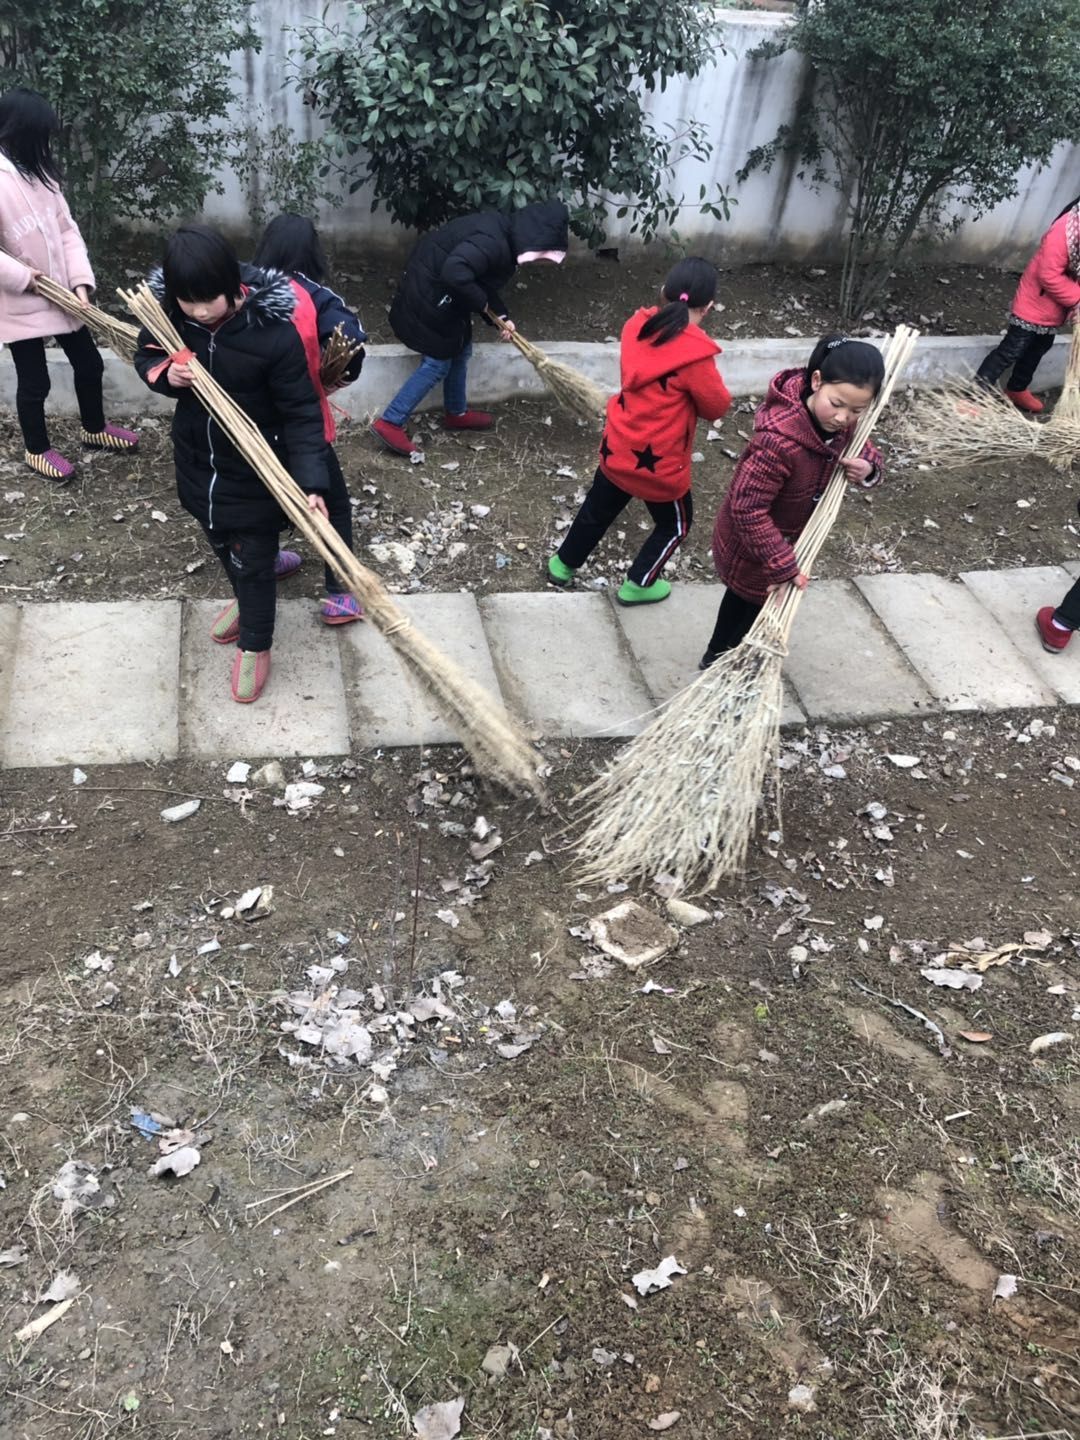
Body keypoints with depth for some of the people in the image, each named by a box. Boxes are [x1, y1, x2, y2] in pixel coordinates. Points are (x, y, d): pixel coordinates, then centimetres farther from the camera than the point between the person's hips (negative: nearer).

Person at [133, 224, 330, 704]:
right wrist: (165, 373, -19)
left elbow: (301, 412, -22)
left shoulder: (274, 331, -27)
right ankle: (244, 599, 57)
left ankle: (254, 646, 34)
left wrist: (310, 481, -31)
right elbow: (145, 356, 6)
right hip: (197, 460, 5)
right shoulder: (167, 312, -15)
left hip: (255, 471, -5)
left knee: (253, 561, 10)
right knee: (222, 546, 27)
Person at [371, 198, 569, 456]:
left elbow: (485, 282, 15)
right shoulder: (493, 242, -28)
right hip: (428, 295, -10)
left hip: (439, 295, 10)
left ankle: (456, 413, 38)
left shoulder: (504, 236, 5)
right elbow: (455, 272, -40)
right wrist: (479, 302, -24)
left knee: (460, 350, 20)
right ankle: (390, 422, 2)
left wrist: (501, 316, 3)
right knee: (437, 362, -2)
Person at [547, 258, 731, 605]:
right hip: (658, 462, -6)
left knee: (598, 510, 28)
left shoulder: (638, 325, -6)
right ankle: (637, 585, 33)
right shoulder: (695, 353, -26)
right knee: (675, 524, 22)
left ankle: (562, 565, 44)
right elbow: (717, 407, -12)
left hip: (617, 447, 6)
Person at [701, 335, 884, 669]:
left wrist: (868, 465, -23)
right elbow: (748, 510, -37)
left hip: (784, 536, 9)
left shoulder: (840, 422, -17)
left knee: (744, 597, 31)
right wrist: (784, 566, -35)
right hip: (750, 544, -9)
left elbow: (862, 448, 3)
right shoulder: (779, 439, -42)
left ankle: (717, 659, 58)